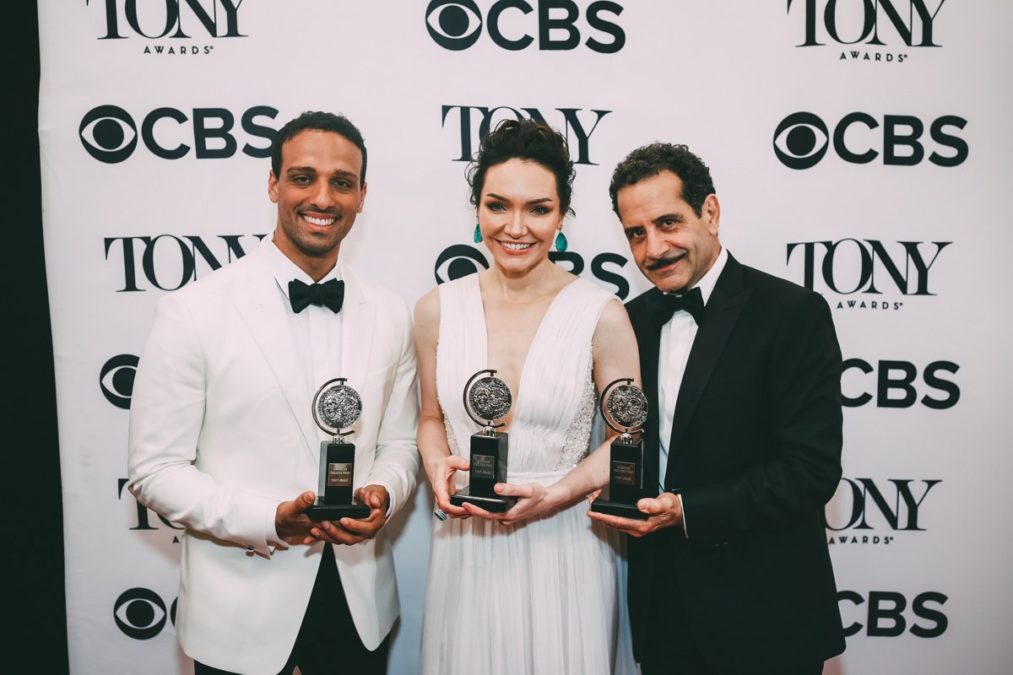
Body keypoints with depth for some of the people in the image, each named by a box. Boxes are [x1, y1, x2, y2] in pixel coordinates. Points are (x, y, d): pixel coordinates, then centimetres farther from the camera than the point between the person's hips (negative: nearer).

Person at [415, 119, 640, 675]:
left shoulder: (601, 314, -9)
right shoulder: (437, 310, -1)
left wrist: (557, 493, -14)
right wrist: (438, 466, -8)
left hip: (563, 543, -2)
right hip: (465, 548, 2)